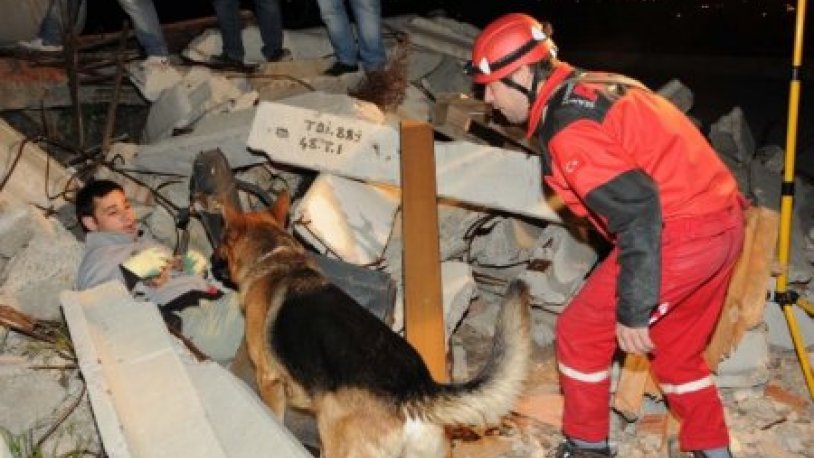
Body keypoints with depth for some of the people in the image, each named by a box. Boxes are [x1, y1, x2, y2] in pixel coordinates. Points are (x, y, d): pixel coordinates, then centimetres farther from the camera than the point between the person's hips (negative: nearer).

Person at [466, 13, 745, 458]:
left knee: (579, 332, 8)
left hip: (680, 235, -9)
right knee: (676, 348, 25)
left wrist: (632, 312, -17)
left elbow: (638, 210, -24)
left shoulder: (569, 128, -17)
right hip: (725, 224, 9)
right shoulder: (593, 88, 12)